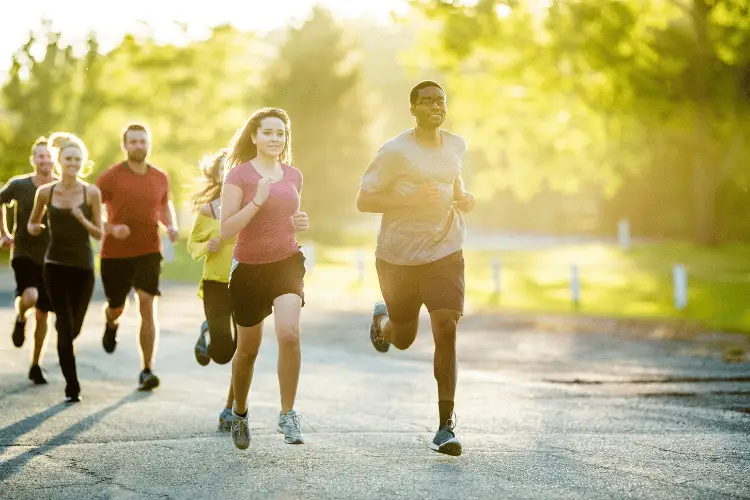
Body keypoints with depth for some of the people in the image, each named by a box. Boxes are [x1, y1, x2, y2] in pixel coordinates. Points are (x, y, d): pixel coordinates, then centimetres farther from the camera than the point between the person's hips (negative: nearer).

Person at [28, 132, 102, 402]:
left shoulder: (91, 193, -3)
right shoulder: (45, 192, 0)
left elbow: (99, 233, 0)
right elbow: (32, 222, 15)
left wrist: (82, 220, -19)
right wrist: (33, 228, -7)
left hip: (83, 265, 1)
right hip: (56, 264, -1)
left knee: (74, 328, 9)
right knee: (65, 326, -9)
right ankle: (72, 385, -3)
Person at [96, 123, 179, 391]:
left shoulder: (160, 178, 4)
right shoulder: (110, 177, -7)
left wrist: (172, 226, 3)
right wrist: (111, 228, -21)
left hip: (148, 251, 1)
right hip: (115, 253, -1)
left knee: (147, 305, -13)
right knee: (116, 307, 13)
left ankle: (147, 370, -10)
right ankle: (111, 324, 54)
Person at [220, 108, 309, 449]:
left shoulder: (293, 176, 7)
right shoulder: (238, 175, -7)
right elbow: (226, 230, -14)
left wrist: (300, 224, 1)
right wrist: (257, 201, -24)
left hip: (287, 263, 2)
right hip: (249, 269, -2)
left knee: (289, 334, -23)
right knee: (247, 350, 10)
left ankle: (287, 414, -11)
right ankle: (239, 413, 36)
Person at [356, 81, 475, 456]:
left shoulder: (456, 145, 5)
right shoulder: (395, 151, -12)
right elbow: (363, 200, -13)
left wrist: (463, 198, 4)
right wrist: (412, 199, -25)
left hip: (445, 253, 3)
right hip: (399, 256, -2)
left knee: (446, 331, -14)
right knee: (403, 339, 12)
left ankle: (445, 426, -10)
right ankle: (382, 318, 52)